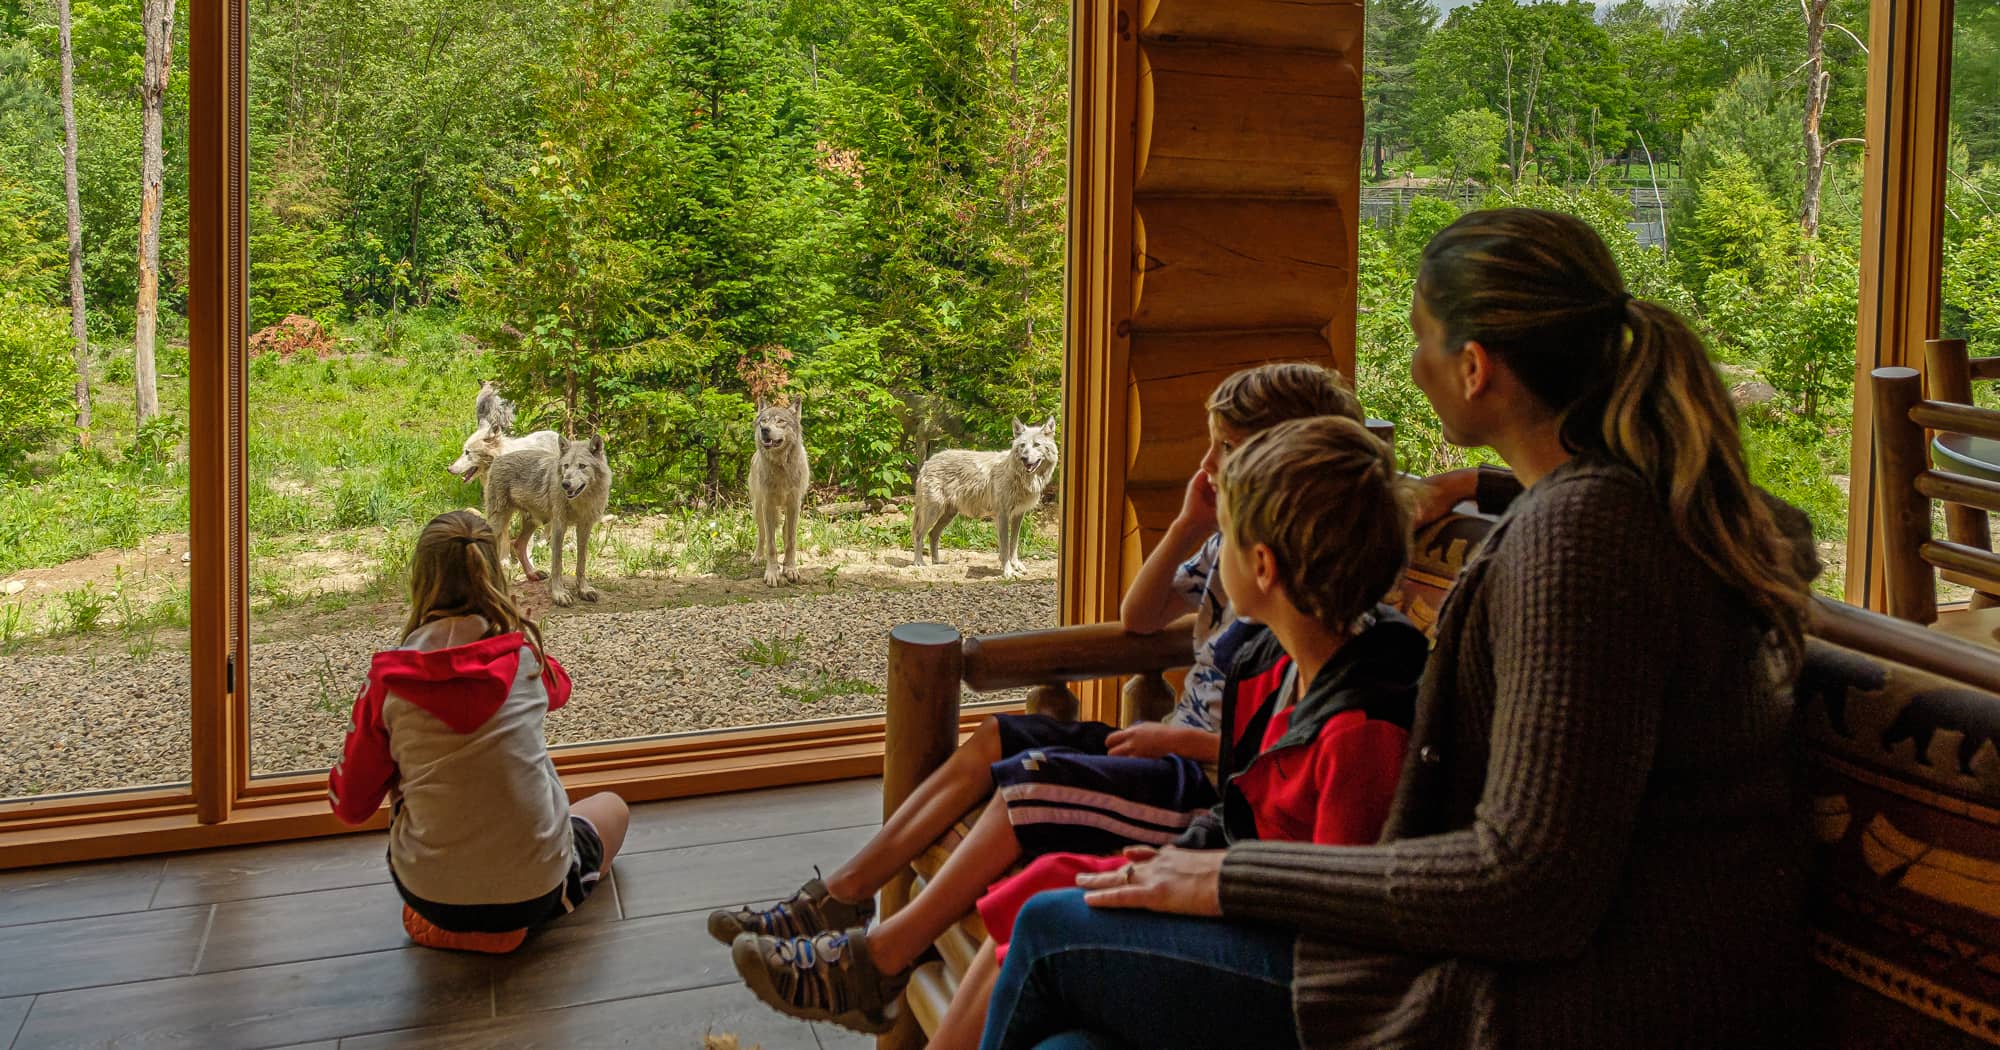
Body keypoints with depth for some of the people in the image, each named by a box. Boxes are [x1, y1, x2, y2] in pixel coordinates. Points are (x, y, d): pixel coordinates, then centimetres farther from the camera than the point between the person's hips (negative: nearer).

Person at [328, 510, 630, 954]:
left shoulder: (388, 679, -10)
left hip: (429, 894, 2)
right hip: (535, 890, -1)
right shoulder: (524, 653, -8)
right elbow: (558, 689, 19)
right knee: (612, 806, 29)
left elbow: (349, 805, 1)